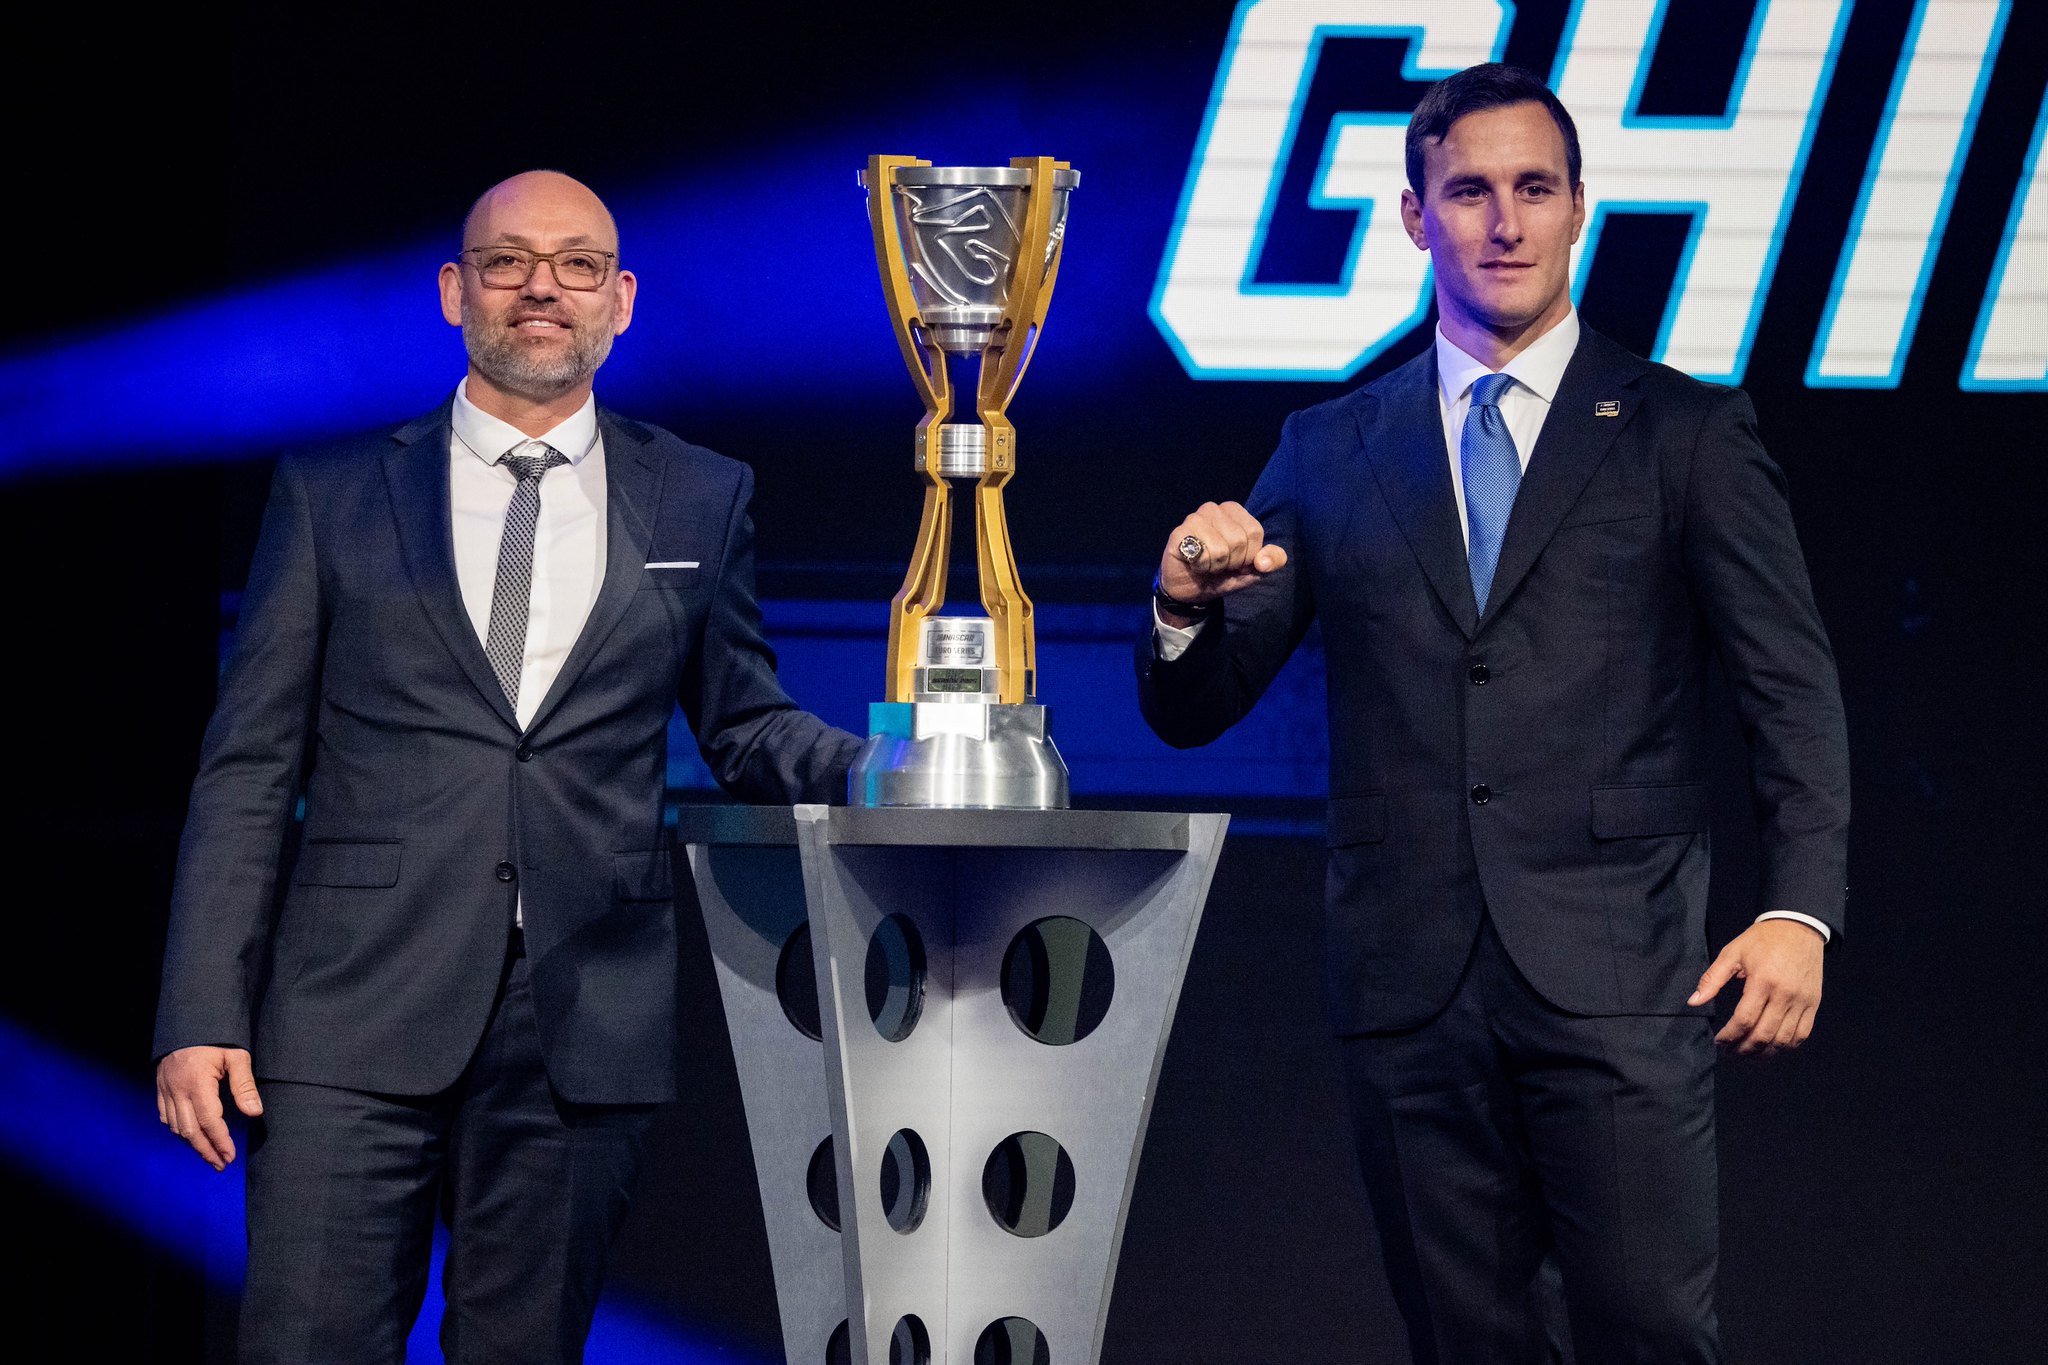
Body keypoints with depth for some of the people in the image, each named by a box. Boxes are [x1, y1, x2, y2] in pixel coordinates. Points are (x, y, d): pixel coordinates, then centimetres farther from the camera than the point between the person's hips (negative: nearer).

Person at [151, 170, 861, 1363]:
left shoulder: (700, 501, 12)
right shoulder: (333, 497, 8)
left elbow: (745, 726, 18)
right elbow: (250, 768, 6)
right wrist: (205, 1016, -3)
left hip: (585, 1034, 1)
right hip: (357, 1021, -1)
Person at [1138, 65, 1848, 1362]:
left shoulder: (1690, 432, 7)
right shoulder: (1331, 452, 12)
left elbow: (1793, 694, 3)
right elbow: (1194, 714, 11)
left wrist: (1801, 911, -11)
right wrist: (1188, 603, -12)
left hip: (1615, 976, -2)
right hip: (1411, 987, 2)